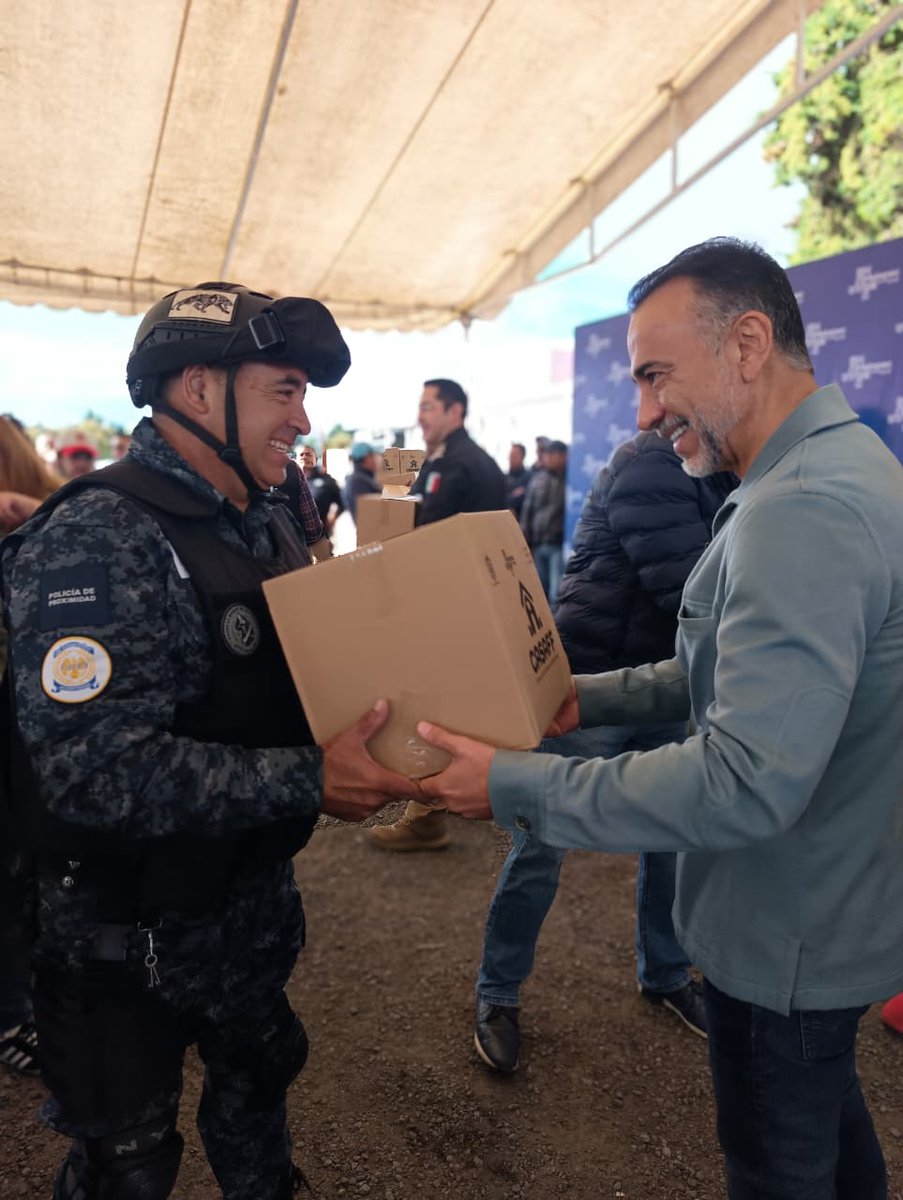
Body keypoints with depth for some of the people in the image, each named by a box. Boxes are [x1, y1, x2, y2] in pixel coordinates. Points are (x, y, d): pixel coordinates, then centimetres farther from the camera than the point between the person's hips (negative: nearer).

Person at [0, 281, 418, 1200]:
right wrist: (310, 780, -34)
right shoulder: (99, 540, -26)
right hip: (129, 932, -8)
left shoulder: (267, 520, 3)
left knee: (261, 1070, 30)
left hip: (254, 895, 8)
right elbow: (95, 770, -33)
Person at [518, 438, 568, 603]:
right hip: (538, 544, 5)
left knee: (557, 593, -9)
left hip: (559, 544, -5)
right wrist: (525, 543, 12)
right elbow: (528, 510, 16)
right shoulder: (537, 478, 13)